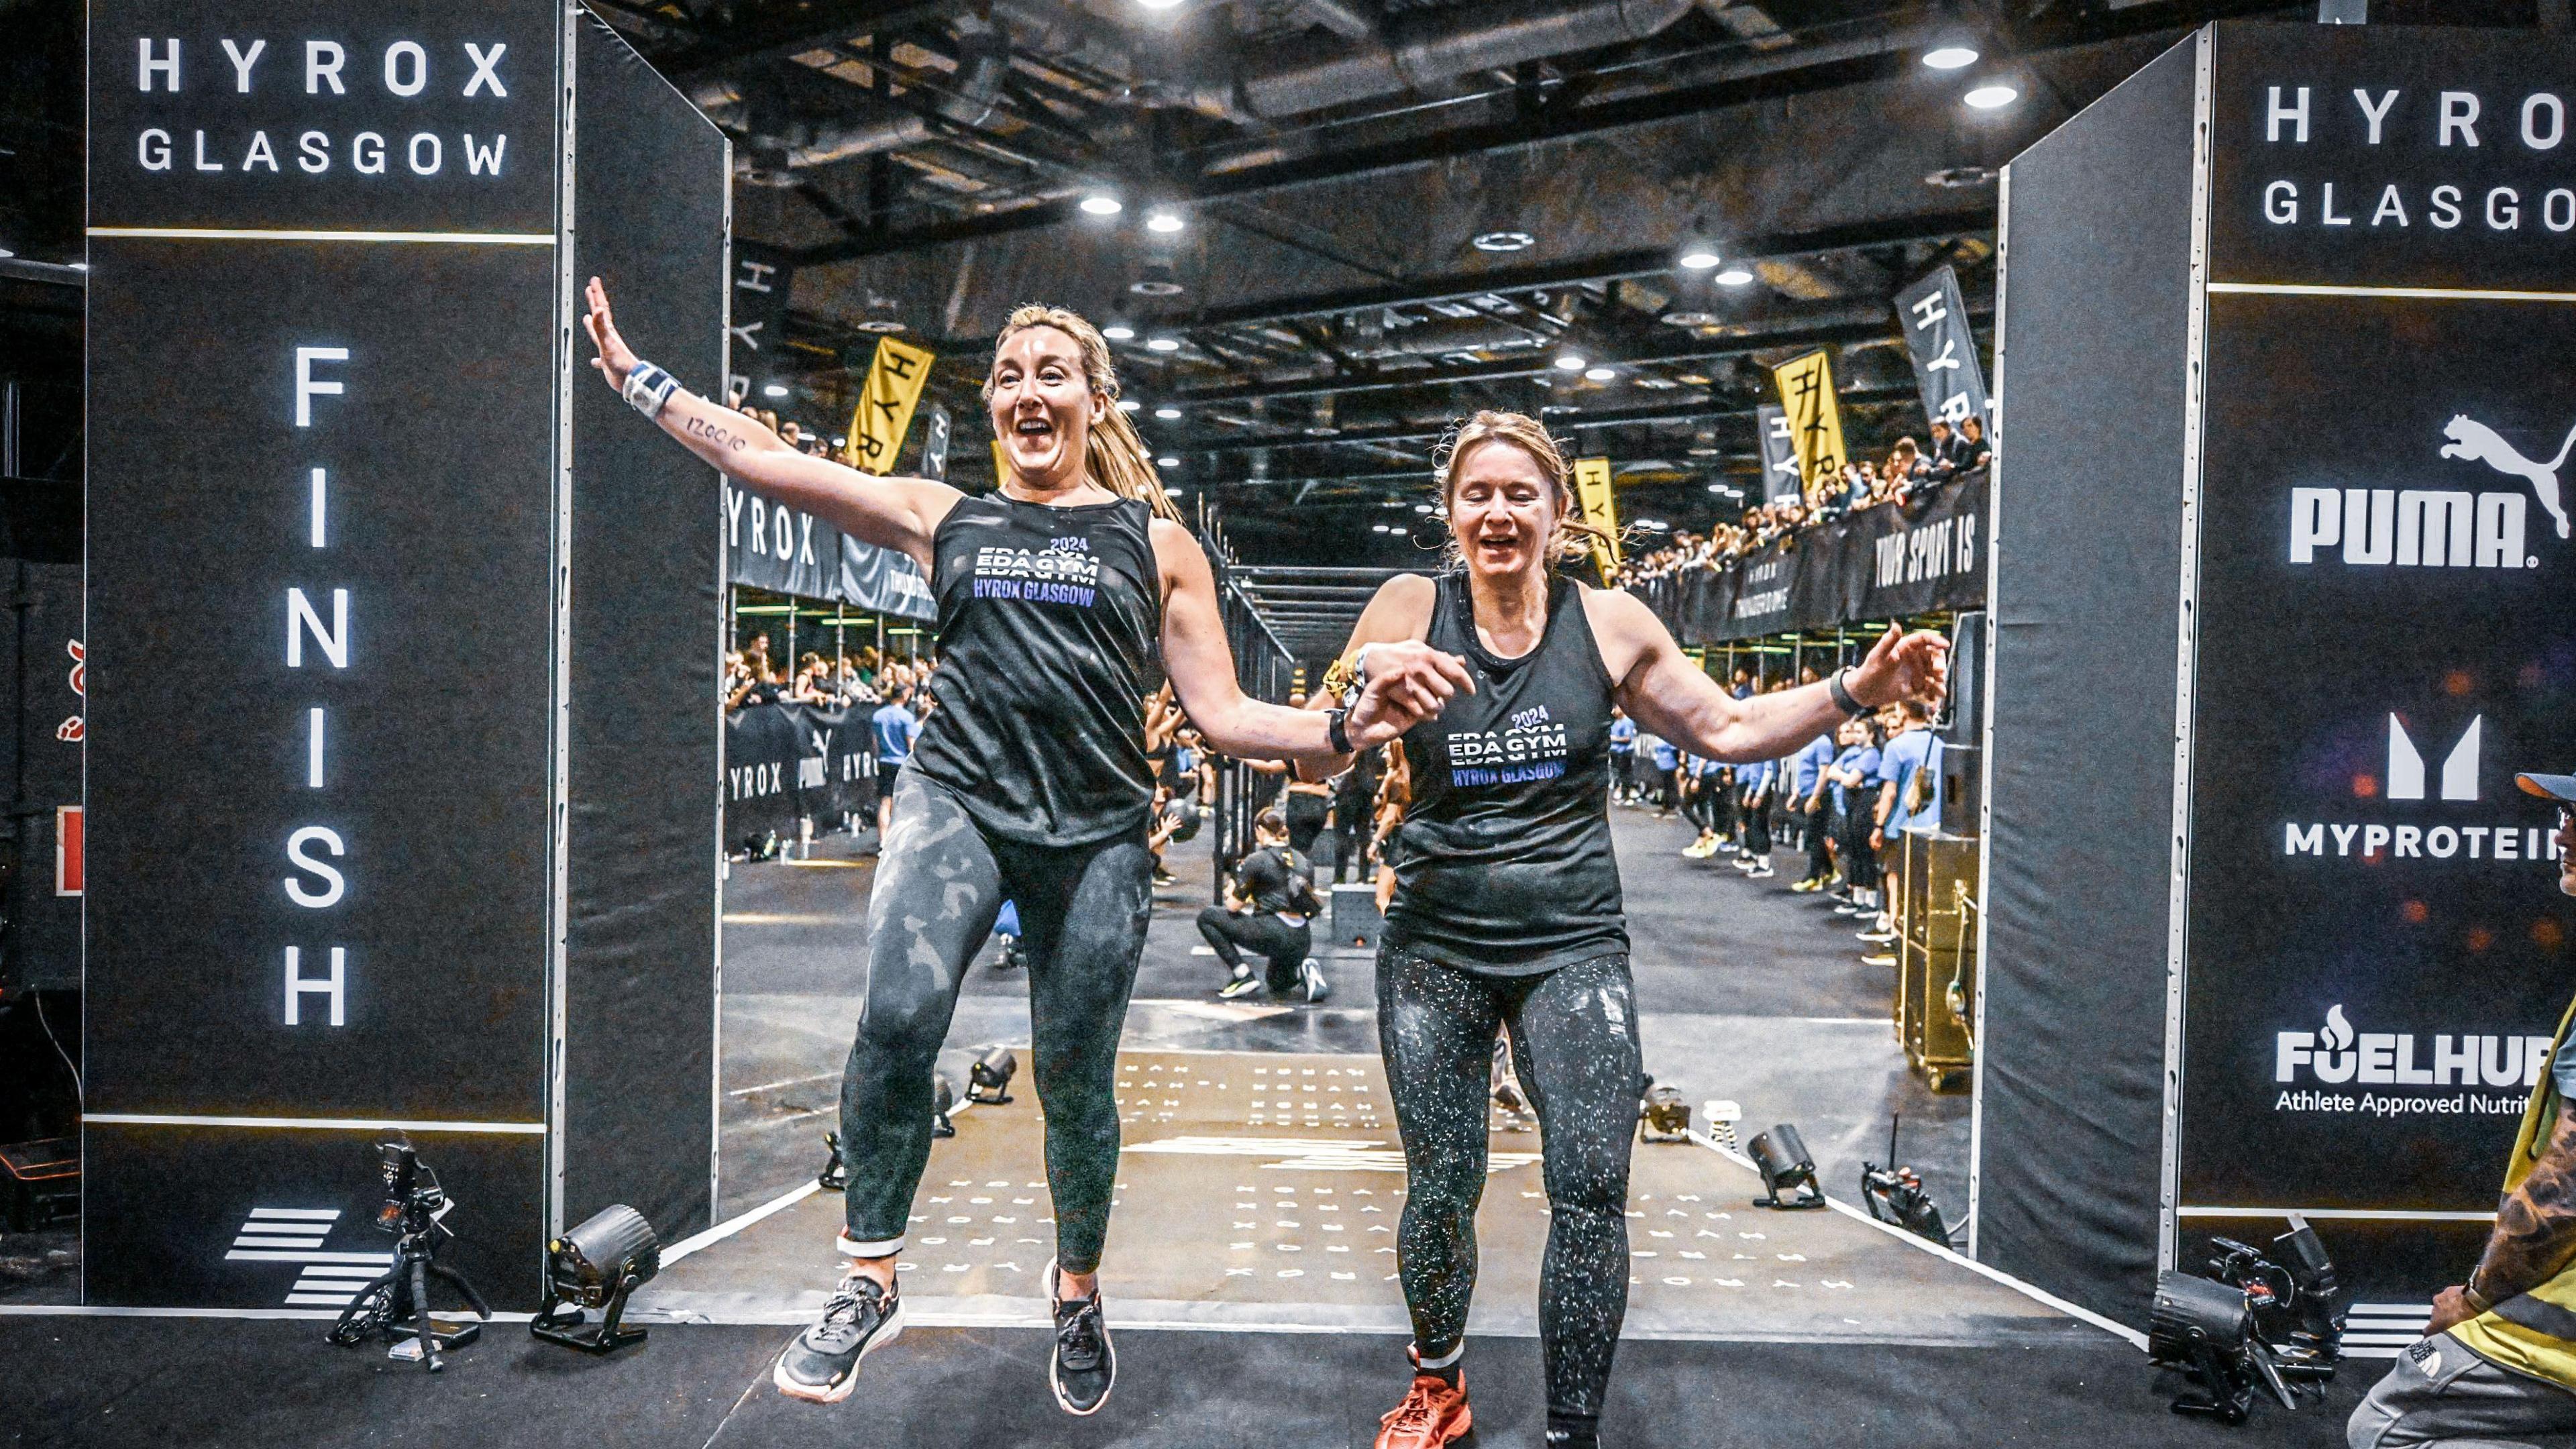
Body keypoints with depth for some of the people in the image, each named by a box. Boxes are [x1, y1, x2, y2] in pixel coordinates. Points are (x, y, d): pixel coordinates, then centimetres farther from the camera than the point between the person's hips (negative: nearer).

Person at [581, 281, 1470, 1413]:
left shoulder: (1155, 541, 11)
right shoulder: (942, 519, 13)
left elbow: (1222, 716, 6)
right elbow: (754, 453, 14)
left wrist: (1349, 726, -8)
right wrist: (635, 375, 13)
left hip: (1096, 832, 0)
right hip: (956, 799, 0)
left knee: (1074, 1083, 7)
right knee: (896, 1021, -24)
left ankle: (1078, 1291, 35)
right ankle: (869, 1285, -4)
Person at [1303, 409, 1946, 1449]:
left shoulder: (1609, 623, 1)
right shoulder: (1412, 609, -2)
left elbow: (1728, 730, 10)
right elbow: (1316, 759, -1)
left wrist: (1856, 690, 0)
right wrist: (1360, 694, -22)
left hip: (1572, 945, 0)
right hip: (1435, 945, 0)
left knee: (1591, 1190, -7)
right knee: (1441, 1188, 7)